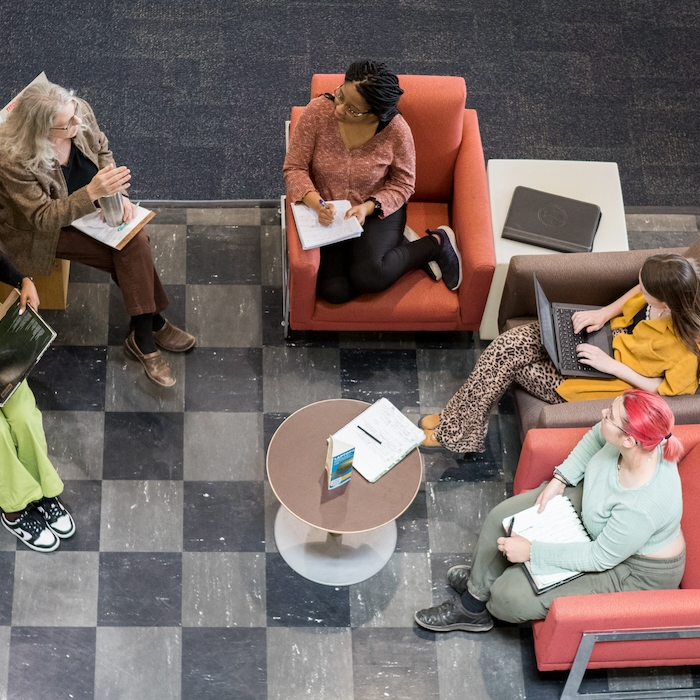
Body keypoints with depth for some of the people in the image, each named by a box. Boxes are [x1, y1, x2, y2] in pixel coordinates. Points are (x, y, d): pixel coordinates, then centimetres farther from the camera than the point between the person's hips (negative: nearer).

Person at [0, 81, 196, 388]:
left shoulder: (80, 113, -19)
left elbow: (102, 151, 2)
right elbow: (43, 218, -30)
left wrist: (117, 193, -14)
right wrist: (93, 192, -44)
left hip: (87, 202, 6)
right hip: (41, 233, -6)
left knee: (134, 240, -19)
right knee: (130, 256, -20)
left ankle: (144, 338, -6)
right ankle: (153, 326, 1)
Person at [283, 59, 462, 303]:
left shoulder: (396, 130, -20)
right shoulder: (317, 111, -18)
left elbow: (402, 184, -6)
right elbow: (294, 168, -11)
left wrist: (368, 208, -23)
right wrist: (317, 204, -29)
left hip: (377, 211, -2)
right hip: (327, 214, 2)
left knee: (367, 277, -29)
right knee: (334, 291, -19)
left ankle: (436, 243, 0)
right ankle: (400, 244, 5)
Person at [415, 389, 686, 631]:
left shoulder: (643, 507, -41)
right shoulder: (633, 436, -23)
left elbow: (601, 557, -28)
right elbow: (595, 437, 1)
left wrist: (531, 551, -23)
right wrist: (560, 479, -7)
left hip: (634, 570, -7)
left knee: (511, 595, -12)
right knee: (501, 519, 3)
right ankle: (477, 589, 27)